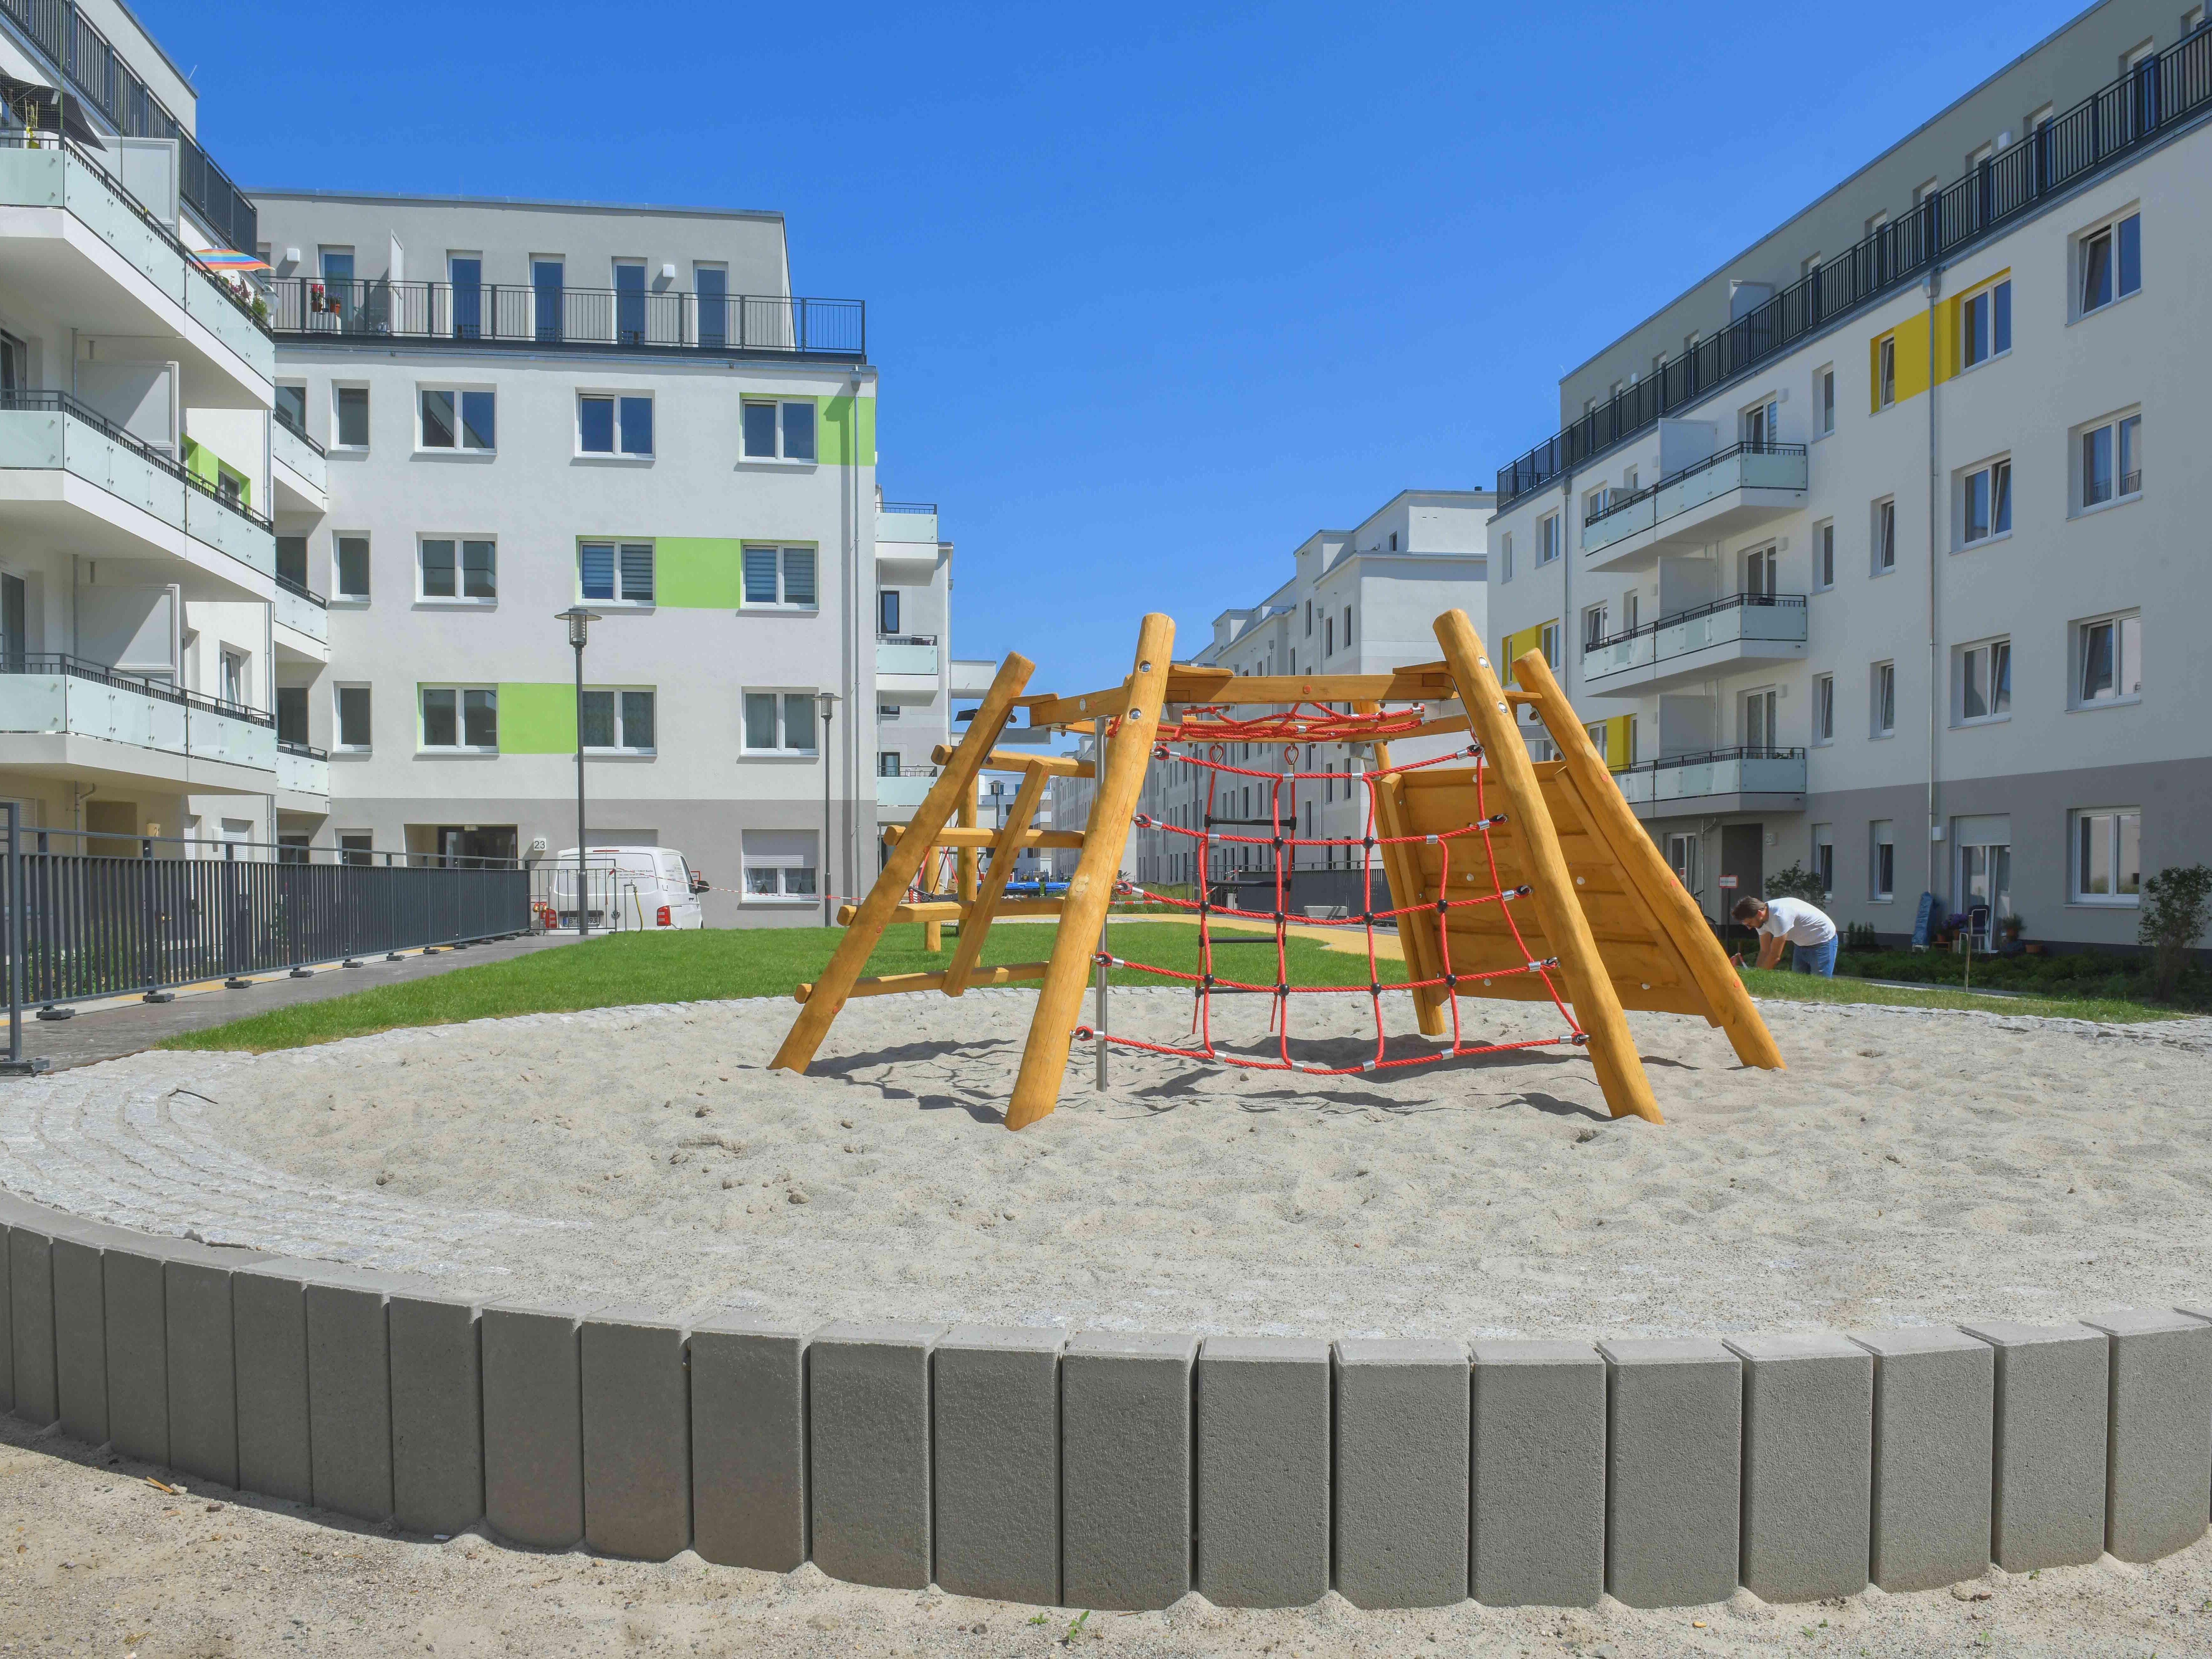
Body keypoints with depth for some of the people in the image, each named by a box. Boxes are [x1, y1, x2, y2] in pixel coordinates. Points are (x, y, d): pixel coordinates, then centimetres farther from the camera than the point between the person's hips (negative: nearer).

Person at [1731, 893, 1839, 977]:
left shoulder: (1780, 915, -35)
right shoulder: (1762, 919, -10)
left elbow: (1775, 956, -31)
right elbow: (1765, 952, -2)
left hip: (1823, 941, -8)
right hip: (1802, 944, 8)